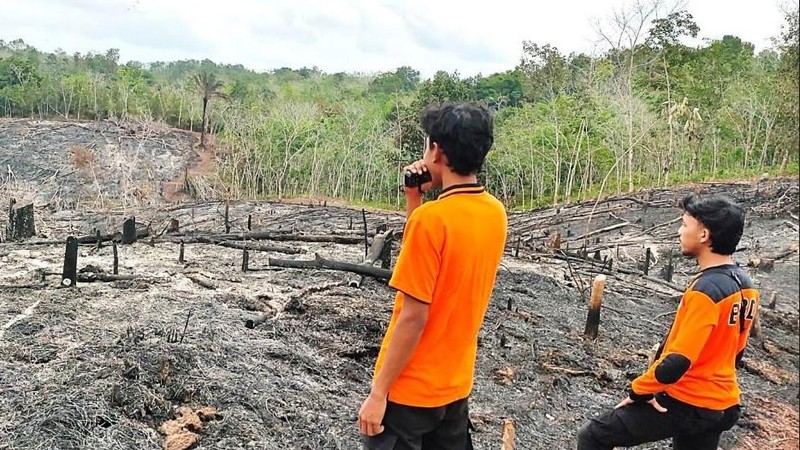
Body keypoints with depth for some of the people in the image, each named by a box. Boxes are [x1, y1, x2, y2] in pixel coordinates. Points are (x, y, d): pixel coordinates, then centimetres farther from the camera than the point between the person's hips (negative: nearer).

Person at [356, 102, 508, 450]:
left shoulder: (432, 218, -24)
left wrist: (378, 393, -14)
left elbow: (413, 318, -22)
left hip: (410, 388, -7)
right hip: (456, 383, 7)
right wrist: (414, 200, 0)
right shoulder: (495, 213, -1)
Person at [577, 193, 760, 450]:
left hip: (685, 404, -9)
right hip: (722, 405, 9)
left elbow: (677, 361, -28)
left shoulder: (705, 291, -25)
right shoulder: (744, 285, 3)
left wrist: (637, 390, -13)